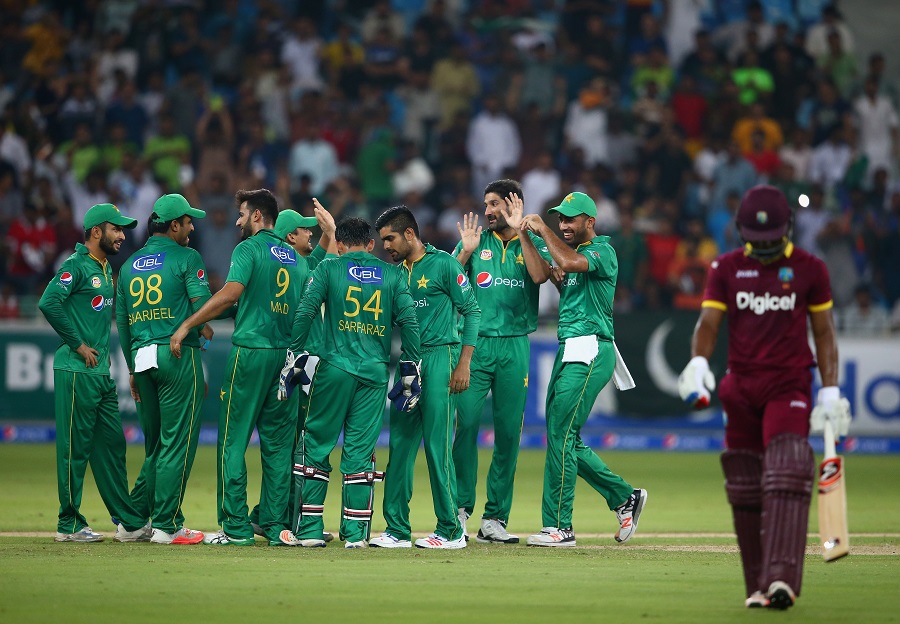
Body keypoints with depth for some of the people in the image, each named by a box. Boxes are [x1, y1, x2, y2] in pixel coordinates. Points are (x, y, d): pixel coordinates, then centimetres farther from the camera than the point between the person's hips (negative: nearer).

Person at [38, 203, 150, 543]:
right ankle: (69, 525, 2)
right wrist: (78, 344, -17)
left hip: (102, 373, 9)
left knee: (112, 445, 10)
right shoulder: (76, 266, -10)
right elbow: (49, 303, -23)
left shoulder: (106, 269, 17)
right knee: (76, 447, -4)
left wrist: (103, 352, 13)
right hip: (76, 372, -9)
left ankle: (130, 523, 13)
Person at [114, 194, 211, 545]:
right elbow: (202, 305, -13)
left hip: (142, 358, 7)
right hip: (179, 356, -7)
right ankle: (166, 526, -5)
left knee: (155, 445, 16)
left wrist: (132, 370, 21)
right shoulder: (187, 258, -3)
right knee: (178, 443, -3)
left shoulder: (130, 265, 16)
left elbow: (121, 322, 16)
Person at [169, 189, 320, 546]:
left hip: (250, 353, -6)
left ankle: (236, 528, -6)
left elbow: (231, 292, -20)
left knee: (233, 440, -2)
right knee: (278, 443, 9)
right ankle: (276, 526, 7)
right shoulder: (296, 258, 16)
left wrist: (187, 326, -18)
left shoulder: (249, 249, -5)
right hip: (288, 355, 6)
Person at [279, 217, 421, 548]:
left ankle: (309, 529, 3)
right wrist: (410, 370, 8)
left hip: (335, 369, -2)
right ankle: (356, 532, 2)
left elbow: (305, 313, -6)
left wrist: (293, 359, 0)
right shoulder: (393, 275, 8)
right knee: (360, 450, 5)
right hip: (375, 372, 2)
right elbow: (409, 321, 2)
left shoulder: (328, 269, 3)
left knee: (316, 444, 6)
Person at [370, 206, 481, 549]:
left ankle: (452, 530, -3)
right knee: (400, 443, 5)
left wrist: (463, 364, -12)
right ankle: (397, 529, 8)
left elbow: (472, 311, -6)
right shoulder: (398, 271, 15)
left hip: (440, 356, -7)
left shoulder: (443, 264, -5)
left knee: (437, 444, -8)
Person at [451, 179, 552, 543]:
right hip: (475, 344, 0)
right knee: (467, 422, -11)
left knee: (509, 431, 1)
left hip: (515, 346, 0)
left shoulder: (534, 244, 9)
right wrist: (466, 252, -10)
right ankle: (461, 507, -4)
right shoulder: (475, 241, 10)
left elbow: (540, 275, -12)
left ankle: (495, 519, 6)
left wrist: (520, 232, -13)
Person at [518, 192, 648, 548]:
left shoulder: (602, 251, -9)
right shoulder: (573, 253, 21)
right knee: (564, 439, 10)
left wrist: (542, 229, -15)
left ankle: (559, 527, -11)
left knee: (561, 435, -13)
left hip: (589, 353, -10)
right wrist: (526, 235, 7)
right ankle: (624, 497, 21)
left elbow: (569, 262, -27)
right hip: (568, 351, 10)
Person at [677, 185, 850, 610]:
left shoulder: (809, 269, 2)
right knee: (744, 490, 3)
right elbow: (708, 322, 0)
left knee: (785, 478, -19)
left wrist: (830, 391, 0)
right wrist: (698, 362, -21)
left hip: (789, 386, -3)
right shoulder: (726, 268, 6)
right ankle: (758, 585, 10)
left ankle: (782, 579, -28)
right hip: (741, 386, 3)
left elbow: (823, 332, 7)